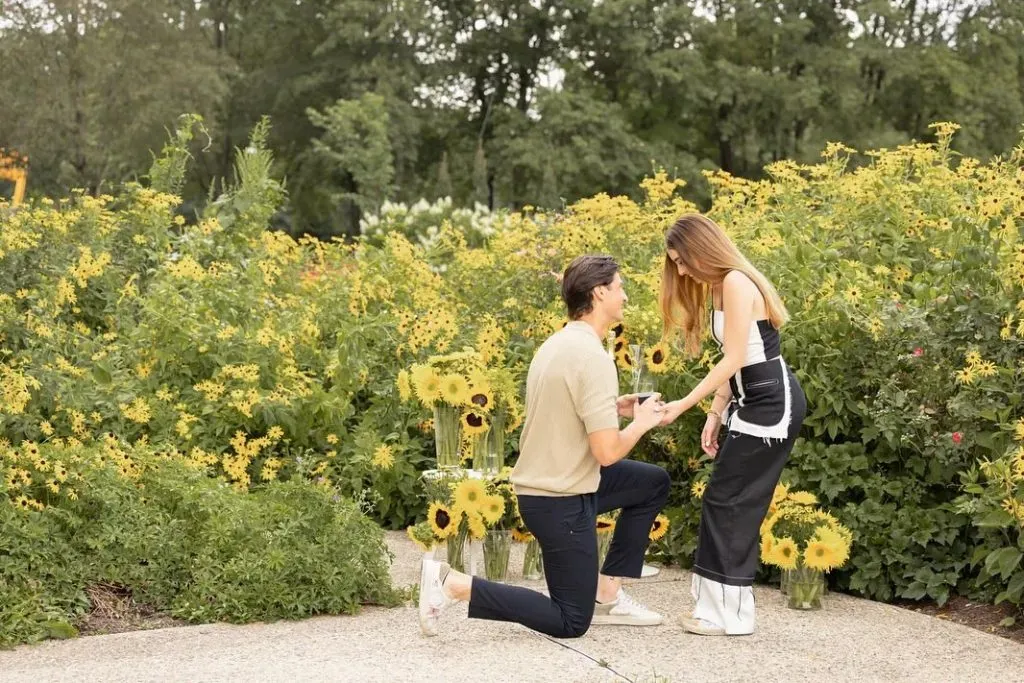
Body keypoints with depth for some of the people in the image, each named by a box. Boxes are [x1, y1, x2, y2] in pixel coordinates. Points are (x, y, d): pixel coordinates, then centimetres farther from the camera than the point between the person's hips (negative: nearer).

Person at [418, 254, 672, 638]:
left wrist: (613, 409, 11)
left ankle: (607, 593, 20)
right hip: (560, 500, -9)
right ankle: (453, 585, -7)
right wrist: (641, 421, -6)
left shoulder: (559, 344, 8)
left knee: (653, 483, 22)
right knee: (570, 623, 2)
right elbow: (607, 451, -24)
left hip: (543, 484, 9)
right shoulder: (593, 357, -22)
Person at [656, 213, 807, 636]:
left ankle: (730, 615, -1)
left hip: (773, 403, -10)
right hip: (755, 404, 10)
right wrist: (715, 416, 10)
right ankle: (721, 607, 14)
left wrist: (684, 404, -18)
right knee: (729, 501, 9)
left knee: (728, 501, -6)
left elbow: (734, 360, -20)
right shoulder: (721, 288, 14)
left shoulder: (736, 283, -15)